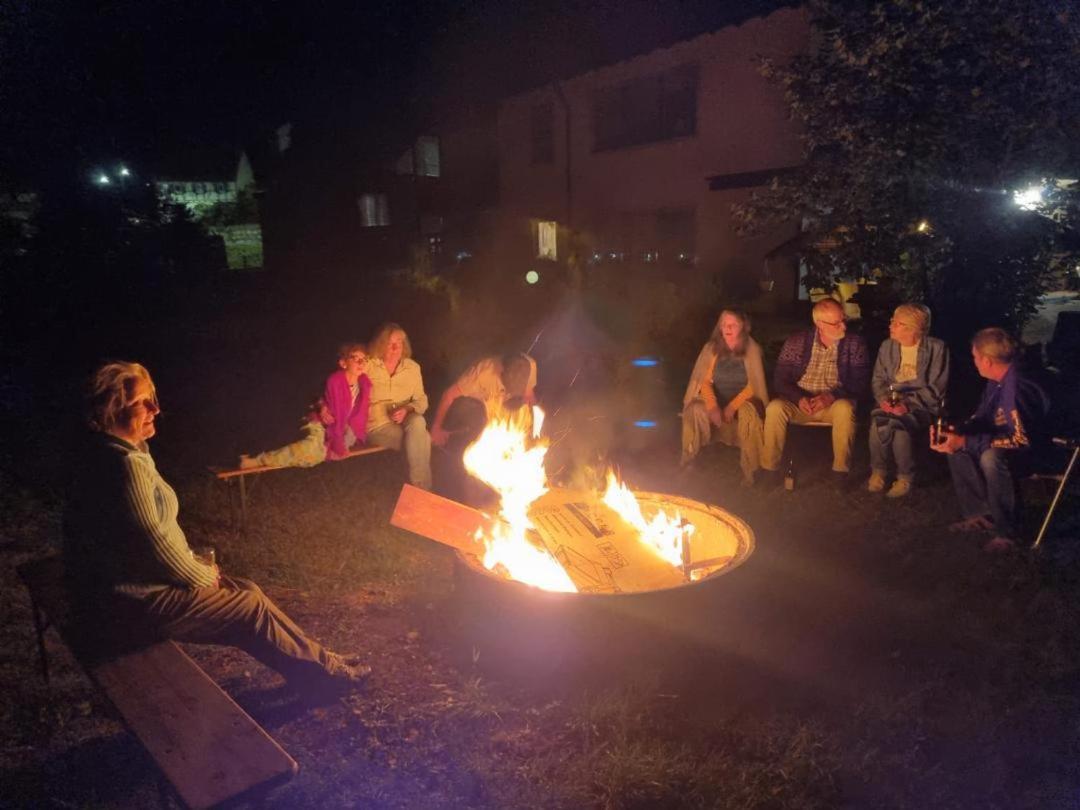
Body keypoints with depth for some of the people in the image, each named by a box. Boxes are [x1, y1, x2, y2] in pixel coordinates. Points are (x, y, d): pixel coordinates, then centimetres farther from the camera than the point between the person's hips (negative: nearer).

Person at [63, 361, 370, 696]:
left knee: (247, 592, 9)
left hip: (126, 584, 9)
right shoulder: (126, 465, -25)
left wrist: (196, 566, 8)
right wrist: (203, 576, -7)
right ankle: (322, 669, 15)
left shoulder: (109, 455, 8)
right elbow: (154, 541, -24)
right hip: (127, 606, -9)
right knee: (251, 608, -2)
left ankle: (318, 661, 17)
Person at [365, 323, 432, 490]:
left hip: (405, 421, 3)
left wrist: (407, 410, -13)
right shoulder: (368, 365, -2)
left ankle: (419, 487, -26)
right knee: (422, 439, -28)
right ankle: (422, 487, -15)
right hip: (377, 425, -3)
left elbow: (421, 400, 9)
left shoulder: (412, 367, 8)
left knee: (418, 422, -34)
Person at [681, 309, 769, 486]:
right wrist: (712, 405, -21)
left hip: (742, 400, -1)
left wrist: (732, 406, -21)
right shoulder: (712, 348, -1)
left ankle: (748, 468, -21)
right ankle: (689, 459, -13)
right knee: (696, 410, -30)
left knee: (749, 413, -36)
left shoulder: (752, 349, -6)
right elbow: (705, 381, -4)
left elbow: (753, 385, -9)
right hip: (717, 399, 2)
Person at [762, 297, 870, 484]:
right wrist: (799, 398, -21)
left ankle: (841, 472, -22)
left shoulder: (855, 344, 0)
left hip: (835, 403, -1)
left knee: (845, 408, -35)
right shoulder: (796, 342, 1)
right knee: (774, 408, -29)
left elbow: (861, 382, -7)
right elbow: (780, 379, -1)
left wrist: (832, 395, -25)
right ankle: (769, 469, -16)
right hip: (799, 402, 1)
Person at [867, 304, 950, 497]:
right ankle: (878, 471, -7)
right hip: (892, 402, 3)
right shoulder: (887, 346, 7)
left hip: (921, 405, -3)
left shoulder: (937, 348, -7)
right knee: (878, 421, -30)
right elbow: (877, 380, 10)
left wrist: (908, 404, -22)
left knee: (898, 424, -33)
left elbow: (935, 389, -9)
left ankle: (905, 476, -11)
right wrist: (884, 399, -10)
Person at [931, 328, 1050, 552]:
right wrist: (955, 433, -8)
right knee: (954, 446, 6)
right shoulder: (997, 380, -2)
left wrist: (965, 442, -29)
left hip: (1037, 451, -10)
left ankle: (1006, 531, -19)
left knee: (991, 458, -36)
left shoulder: (1018, 388, -31)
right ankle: (980, 514, 10)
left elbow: (1023, 440, -32)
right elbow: (982, 417, 11)